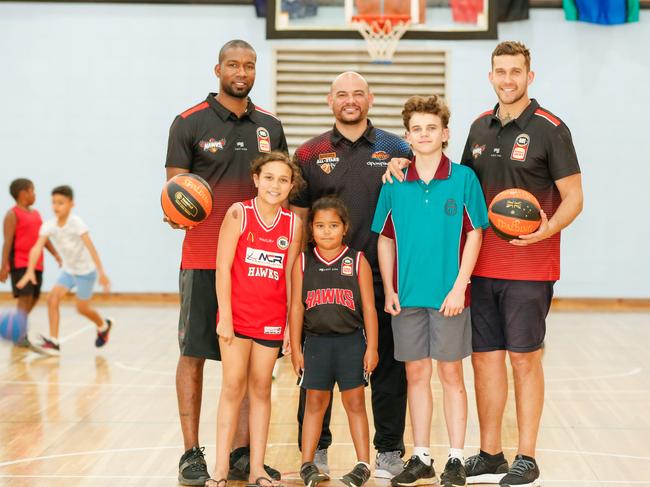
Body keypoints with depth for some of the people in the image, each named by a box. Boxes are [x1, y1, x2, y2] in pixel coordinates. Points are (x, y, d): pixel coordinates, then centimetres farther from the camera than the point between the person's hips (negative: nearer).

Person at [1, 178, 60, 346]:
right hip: (20, 263, -8)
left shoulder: (36, 213, 16)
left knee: (34, 298, 12)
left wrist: (55, 254, 11)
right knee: (25, 297, -12)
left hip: (37, 263, 8)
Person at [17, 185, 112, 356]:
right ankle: (53, 342, -10)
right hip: (68, 269, 5)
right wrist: (30, 271, -38)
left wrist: (101, 273, -37)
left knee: (82, 308, 2)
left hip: (85, 270, -5)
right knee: (52, 298, -13)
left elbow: (91, 248, -30)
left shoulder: (76, 224, -25)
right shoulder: (48, 226, -13)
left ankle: (103, 325, 33)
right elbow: (37, 248, -24)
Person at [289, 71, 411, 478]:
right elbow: (298, 216, 8)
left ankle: (390, 450, 15)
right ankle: (315, 448, 18)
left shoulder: (395, 150, 6)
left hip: (382, 276, 0)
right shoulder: (310, 154, 7)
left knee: (388, 364, 4)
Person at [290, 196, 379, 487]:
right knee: (315, 402, 7)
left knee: (354, 402, 3)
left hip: (351, 340, -1)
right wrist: (296, 349, 1)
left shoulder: (357, 261, 0)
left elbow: (368, 307, 0)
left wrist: (371, 348, -3)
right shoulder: (303, 263, 2)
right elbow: (296, 307, 4)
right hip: (316, 341, 1)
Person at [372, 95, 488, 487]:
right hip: (407, 295, 3)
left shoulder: (463, 178, -3)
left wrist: (459, 286, -11)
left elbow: (474, 234, -4)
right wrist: (389, 289, 2)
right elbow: (385, 239, 10)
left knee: (451, 373, 4)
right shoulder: (395, 184, 4)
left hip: (448, 294, -3)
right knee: (416, 374, 9)